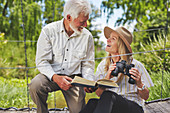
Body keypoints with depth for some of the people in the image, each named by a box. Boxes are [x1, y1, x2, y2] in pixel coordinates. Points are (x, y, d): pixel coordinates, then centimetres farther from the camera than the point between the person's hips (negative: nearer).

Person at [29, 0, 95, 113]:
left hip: (74, 78, 1)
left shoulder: (87, 36, 0)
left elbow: (88, 65, 7)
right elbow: (42, 61, -10)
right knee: (35, 85, -31)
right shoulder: (48, 31, -8)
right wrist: (55, 78, -27)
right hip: (51, 75, -1)